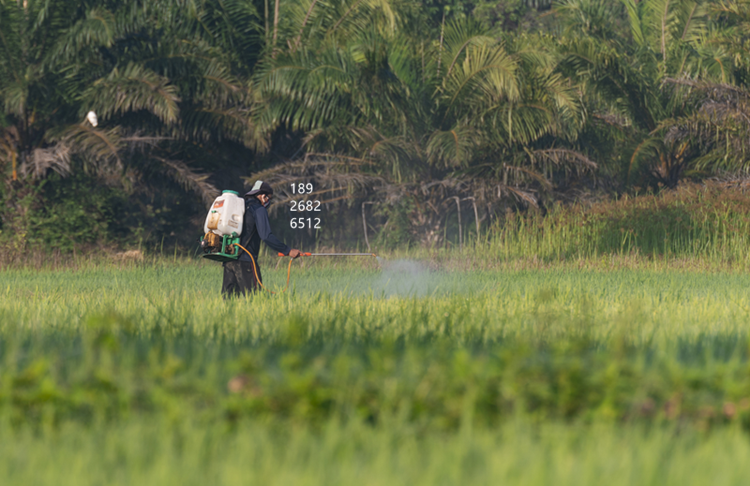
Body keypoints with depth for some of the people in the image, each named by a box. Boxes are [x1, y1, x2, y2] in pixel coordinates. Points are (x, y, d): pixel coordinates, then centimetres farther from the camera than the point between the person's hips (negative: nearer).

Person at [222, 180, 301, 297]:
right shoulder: (259, 209, -5)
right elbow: (266, 236, -16)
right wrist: (288, 251, -13)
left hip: (228, 260, 8)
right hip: (244, 261, -8)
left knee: (228, 297, 6)